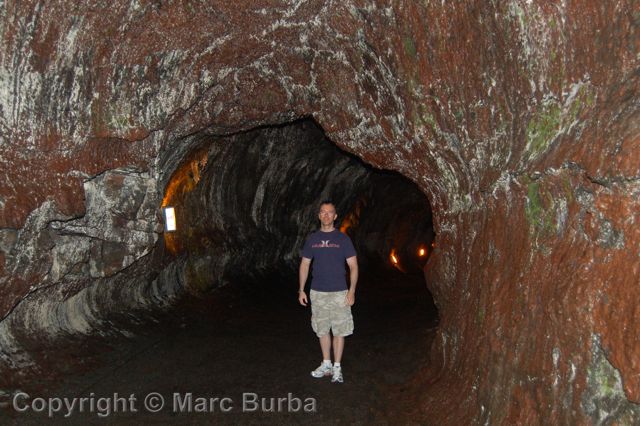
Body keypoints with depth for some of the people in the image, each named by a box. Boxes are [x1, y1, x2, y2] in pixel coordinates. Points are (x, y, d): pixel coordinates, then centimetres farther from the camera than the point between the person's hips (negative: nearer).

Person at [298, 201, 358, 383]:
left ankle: (337, 368, 14)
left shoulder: (343, 239, -2)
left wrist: (352, 291, -11)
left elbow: (353, 266, -3)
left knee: (339, 331, 1)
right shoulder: (312, 239, 5)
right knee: (322, 330, 11)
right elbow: (304, 265, 10)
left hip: (339, 293, -3)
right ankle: (326, 364, 25)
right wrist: (301, 290, 4)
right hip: (317, 293, 3)